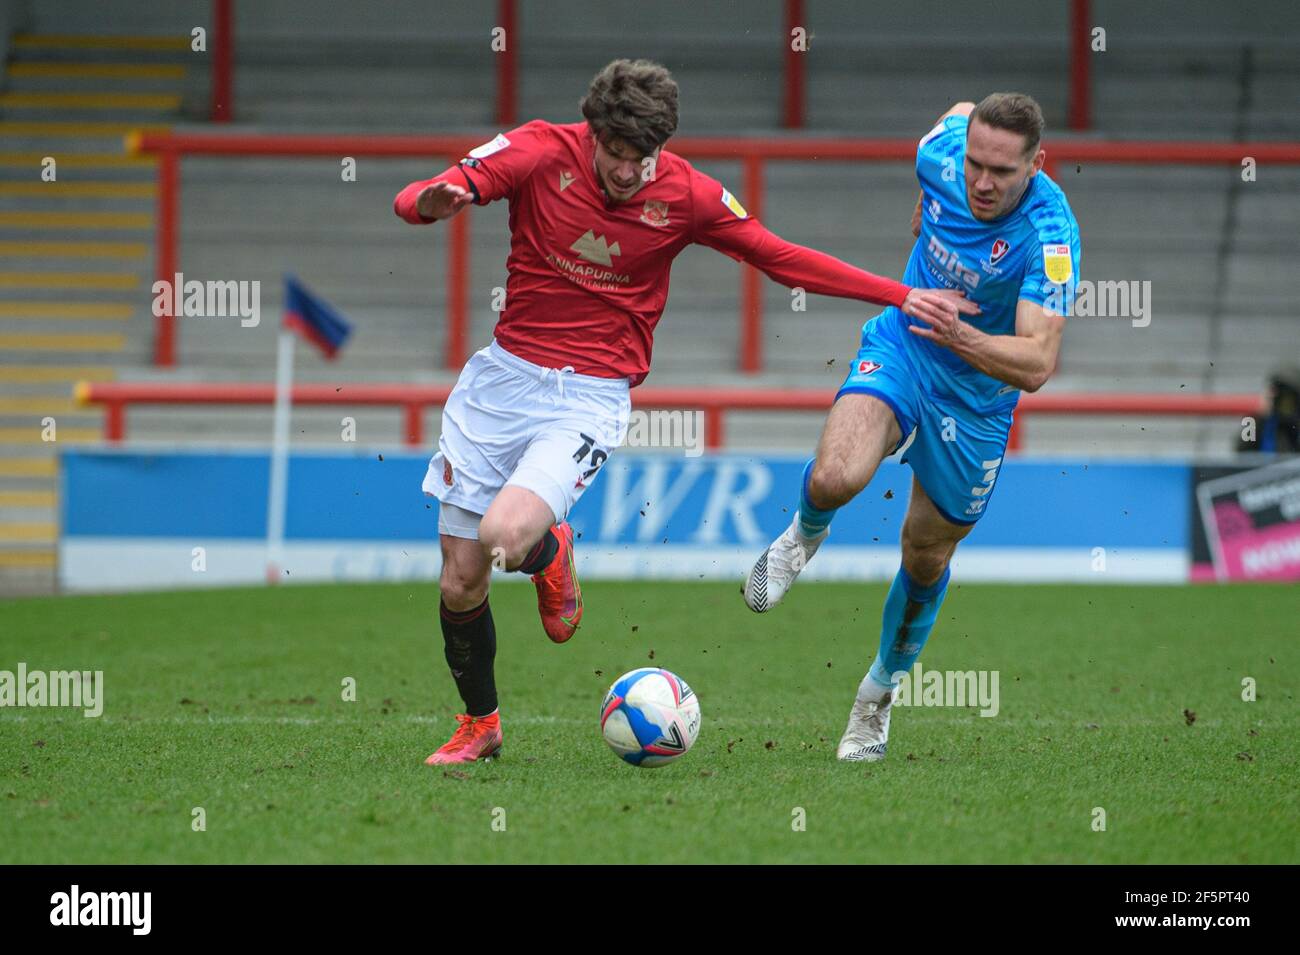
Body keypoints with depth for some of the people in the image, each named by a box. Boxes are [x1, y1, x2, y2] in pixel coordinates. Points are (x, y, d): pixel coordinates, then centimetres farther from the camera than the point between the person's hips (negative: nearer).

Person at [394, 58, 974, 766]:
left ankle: (550, 555, 10)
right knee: (460, 585, 4)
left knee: (503, 536, -29)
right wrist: (432, 202, -40)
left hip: (591, 397, -2)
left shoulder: (686, 196, -6)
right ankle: (478, 725, 31)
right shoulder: (541, 152, -9)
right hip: (504, 375, 2)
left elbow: (780, 257, 7)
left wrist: (902, 297, 3)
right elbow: (410, 200, -14)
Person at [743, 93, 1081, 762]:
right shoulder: (943, 149, -19)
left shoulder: (1050, 235, -31)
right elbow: (957, 113, 8)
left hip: (978, 396, -2)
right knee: (835, 478, -27)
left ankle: (882, 689, 40)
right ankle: (806, 532, 11)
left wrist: (962, 337, -52)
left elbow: (1037, 364, -35)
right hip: (900, 344, 2)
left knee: (927, 551, 13)